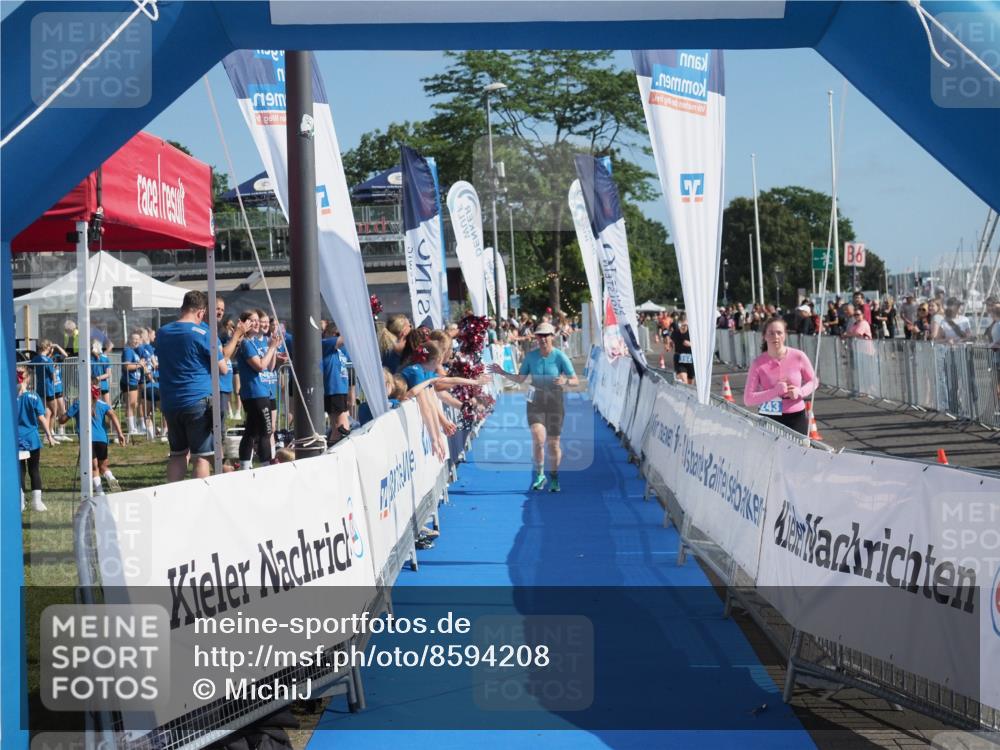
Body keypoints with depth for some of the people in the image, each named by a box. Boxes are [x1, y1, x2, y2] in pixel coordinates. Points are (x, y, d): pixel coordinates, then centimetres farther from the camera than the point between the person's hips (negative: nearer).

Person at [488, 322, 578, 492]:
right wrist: (502, 373, 0)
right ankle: (539, 474, 1)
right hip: (535, 402, 1)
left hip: (555, 401, -1)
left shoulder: (560, 357, -8)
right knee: (538, 438, -18)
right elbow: (520, 379, 11)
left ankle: (554, 478, 22)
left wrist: (565, 381, -28)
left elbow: (575, 380, -7)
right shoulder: (530, 356, 0)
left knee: (553, 443, 3)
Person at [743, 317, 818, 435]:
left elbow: (813, 381, 11)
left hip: (796, 417, 1)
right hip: (769, 420, -1)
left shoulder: (798, 357, -5)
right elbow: (748, 399, -12)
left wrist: (800, 392, -10)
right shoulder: (758, 364, -8)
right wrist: (775, 391, -21)